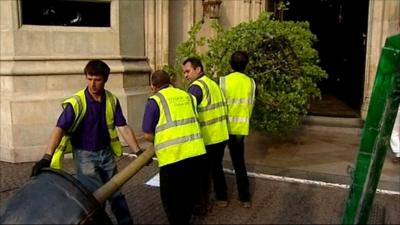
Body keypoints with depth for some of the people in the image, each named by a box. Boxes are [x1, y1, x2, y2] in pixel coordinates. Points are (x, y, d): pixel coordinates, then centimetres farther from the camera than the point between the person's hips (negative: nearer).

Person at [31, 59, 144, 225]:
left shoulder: (112, 100, -5)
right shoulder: (76, 102, -19)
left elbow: (123, 128, -3)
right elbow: (59, 129, -27)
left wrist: (138, 151, -8)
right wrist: (47, 157, -38)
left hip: (106, 153, 4)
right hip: (85, 155, -4)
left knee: (116, 193, 16)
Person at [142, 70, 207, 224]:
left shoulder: (154, 101, -2)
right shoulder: (188, 96, 13)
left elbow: (147, 135, 0)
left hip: (173, 156, -6)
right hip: (196, 152, 6)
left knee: (171, 198, 13)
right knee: (189, 194, 23)